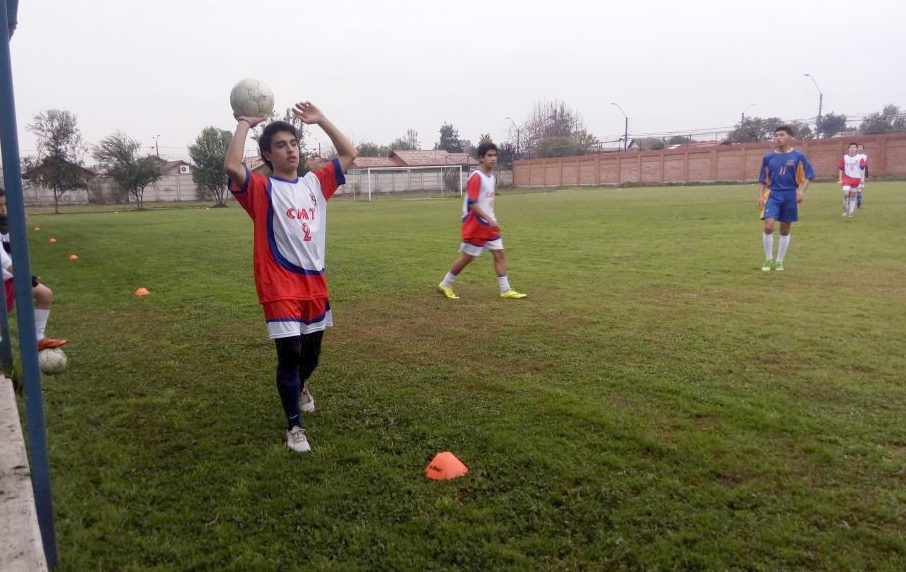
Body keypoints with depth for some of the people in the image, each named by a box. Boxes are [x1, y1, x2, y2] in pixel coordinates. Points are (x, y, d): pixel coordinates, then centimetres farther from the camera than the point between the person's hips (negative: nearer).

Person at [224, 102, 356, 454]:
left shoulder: (315, 183, 10)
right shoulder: (262, 188, -5)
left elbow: (349, 155, 14)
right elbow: (232, 166, -25)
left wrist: (320, 120, 8)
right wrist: (244, 124, -14)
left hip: (315, 283, 6)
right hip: (280, 286, -5)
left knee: (311, 353, 19)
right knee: (289, 354, -5)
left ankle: (299, 386, 54)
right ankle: (294, 426, 13)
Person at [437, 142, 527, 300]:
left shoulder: (492, 177, 9)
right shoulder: (476, 177, -18)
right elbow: (472, 204, -23)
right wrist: (490, 220, -27)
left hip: (489, 224, 8)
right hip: (475, 224, -8)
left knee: (499, 253, 2)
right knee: (467, 257, 2)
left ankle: (506, 290, 5)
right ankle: (445, 284, 18)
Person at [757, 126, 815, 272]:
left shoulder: (798, 157, 0)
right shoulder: (768, 157, 5)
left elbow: (807, 176, 2)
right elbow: (763, 180, 11)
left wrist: (801, 191, -12)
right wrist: (760, 196, 3)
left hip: (790, 195, 0)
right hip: (773, 194, 0)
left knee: (785, 230, 8)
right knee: (768, 226, -15)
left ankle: (779, 261, 20)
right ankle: (768, 260, 1)